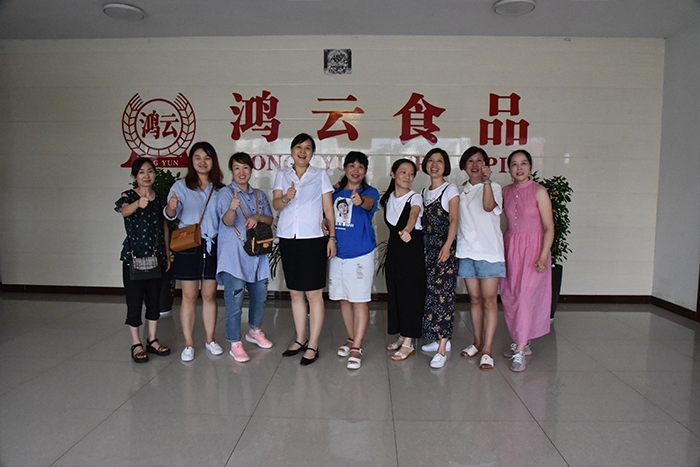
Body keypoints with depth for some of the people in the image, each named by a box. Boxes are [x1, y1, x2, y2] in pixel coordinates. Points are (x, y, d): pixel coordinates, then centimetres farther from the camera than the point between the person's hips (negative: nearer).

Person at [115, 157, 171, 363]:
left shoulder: (159, 198, 6)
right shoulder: (128, 196, -6)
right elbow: (124, 211, -29)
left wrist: (167, 255, 10)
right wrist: (138, 204, -51)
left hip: (156, 257, 4)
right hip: (133, 256, -4)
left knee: (154, 299, 11)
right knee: (134, 300, 1)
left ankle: (152, 340, 24)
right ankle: (136, 344, 13)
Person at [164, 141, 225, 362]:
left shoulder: (220, 188, 6)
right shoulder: (181, 186, -1)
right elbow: (171, 215, -11)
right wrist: (171, 207, -34)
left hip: (213, 246, 2)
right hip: (188, 246, -2)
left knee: (210, 295, 10)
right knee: (189, 296, 3)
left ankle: (210, 339, 22)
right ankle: (188, 344, 12)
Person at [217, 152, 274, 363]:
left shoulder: (259, 195, 11)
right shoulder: (226, 193, -6)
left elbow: (270, 219, 10)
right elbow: (227, 221, -21)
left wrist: (258, 217, -12)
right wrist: (232, 209, -43)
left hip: (257, 254, 6)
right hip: (234, 256, -6)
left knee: (260, 295, 15)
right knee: (234, 300, -6)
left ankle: (255, 331, 37)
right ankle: (235, 344, 5)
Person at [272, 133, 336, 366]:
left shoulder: (320, 175, 5)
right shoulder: (282, 175, 11)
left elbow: (328, 209, 3)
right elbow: (276, 204, -3)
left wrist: (332, 237, -6)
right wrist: (285, 198, -25)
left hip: (313, 240, -3)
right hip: (288, 240, 3)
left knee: (313, 294, -3)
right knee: (295, 293, 11)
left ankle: (313, 345, 6)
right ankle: (300, 339, 24)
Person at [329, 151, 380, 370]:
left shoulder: (370, 192, -5)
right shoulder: (335, 191, 8)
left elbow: (369, 204, -29)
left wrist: (360, 200, -52)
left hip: (361, 253, -5)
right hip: (337, 252, 5)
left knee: (359, 301, -3)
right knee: (343, 299, 13)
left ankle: (356, 348, 3)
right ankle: (351, 339, 29)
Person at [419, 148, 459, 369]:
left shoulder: (450, 189, -2)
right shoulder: (424, 192, 16)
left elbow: (453, 221, -12)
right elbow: (423, 222, 14)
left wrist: (447, 246, -25)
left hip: (444, 247, -6)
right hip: (427, 247, 6)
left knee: (443, 293, -8)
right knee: (430, 291, 8)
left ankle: (442, 350, -7)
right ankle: (439, 339, 21)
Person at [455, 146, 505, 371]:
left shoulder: (494, 187, -2)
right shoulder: (462, 191, 14)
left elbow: (489, 206, -24)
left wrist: (486, 181, -34)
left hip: (489, 251, -5)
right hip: (466, 251, 5)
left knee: (489, 300, -5)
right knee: (475, 299, 11)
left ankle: (487, 349, -1)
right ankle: (477, 342, 22)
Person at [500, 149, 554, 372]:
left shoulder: (539, 191, -8)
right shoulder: (505, 191, 7)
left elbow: (549, 228, -10)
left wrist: (543, 257, -18)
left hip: (533, 248, -5)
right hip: (510, 247, 5)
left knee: (525, 296, -10)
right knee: (509, 296, 8)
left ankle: (520, 351, -4)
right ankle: (522, 342, 25)